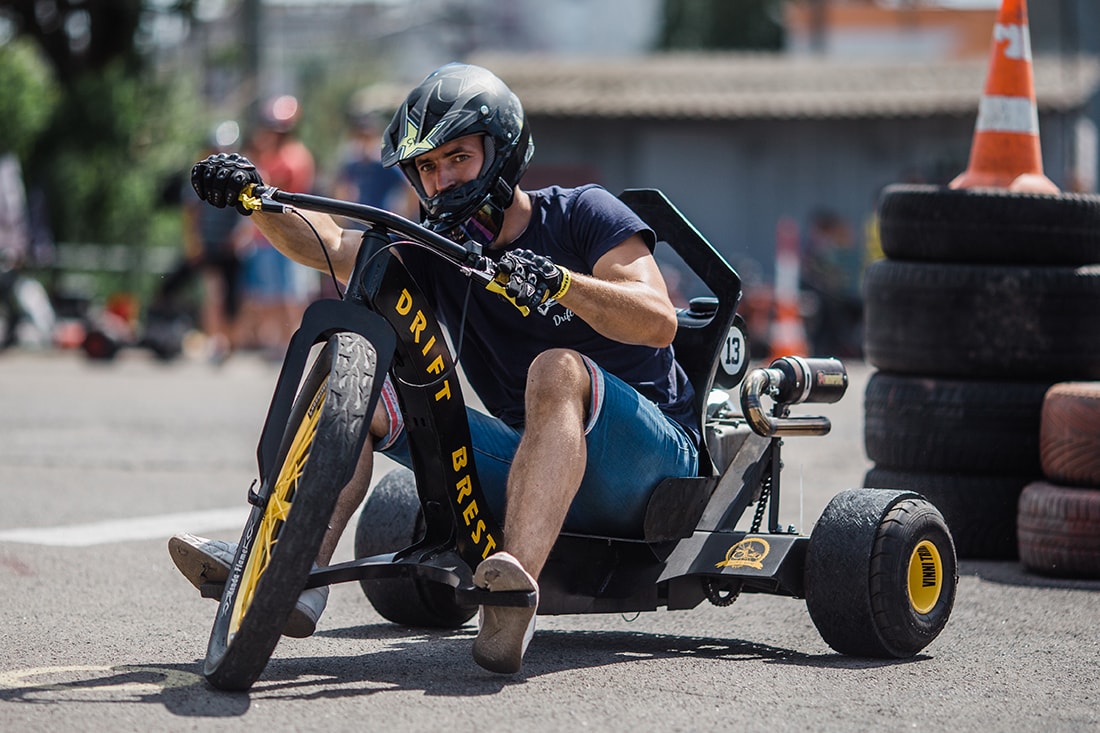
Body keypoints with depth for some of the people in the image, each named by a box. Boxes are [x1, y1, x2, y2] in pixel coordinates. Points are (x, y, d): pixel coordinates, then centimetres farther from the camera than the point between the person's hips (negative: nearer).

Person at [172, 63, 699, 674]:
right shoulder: (439, 251, 10)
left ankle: (516, 592, -57)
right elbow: (330, 245, -6)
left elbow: (658, 321, -19)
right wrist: (256, 199, -24)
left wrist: (560, 283, -35)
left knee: (558, 369, -38)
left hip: (650, 455, -5)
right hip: (535, 460, 6)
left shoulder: (581, 213, -4)